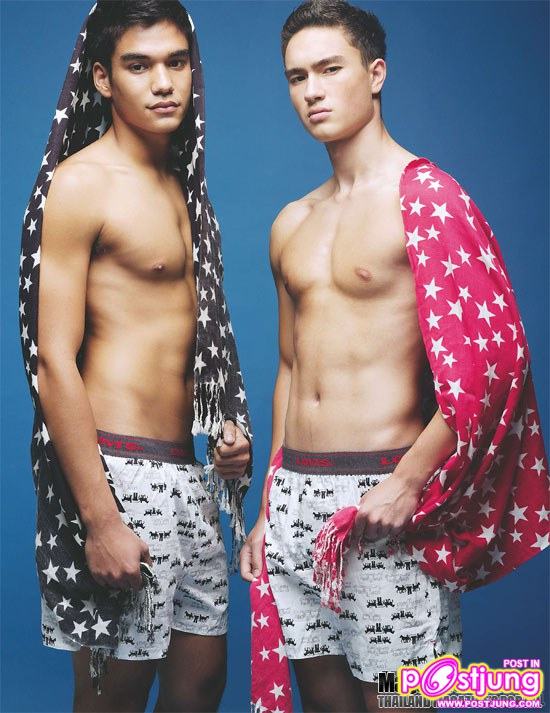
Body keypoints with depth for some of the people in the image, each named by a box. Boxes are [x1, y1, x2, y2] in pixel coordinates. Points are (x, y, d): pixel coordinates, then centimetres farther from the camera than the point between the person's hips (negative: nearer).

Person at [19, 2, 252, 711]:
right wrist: (100, 520, -18)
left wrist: (229, 427, 7)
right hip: (120, 470, -7)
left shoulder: (181, 184, 14)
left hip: (188, 472, 8)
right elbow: (53, 362, -16)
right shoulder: (79, 182, -10)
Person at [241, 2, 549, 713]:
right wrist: (269, 509, 16)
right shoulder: (291, 224, 14)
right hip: (295, 493, 6)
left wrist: (409, 482, -19)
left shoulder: (424, 194, -7)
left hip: (383, 498, -6)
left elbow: (491, 358, -14)